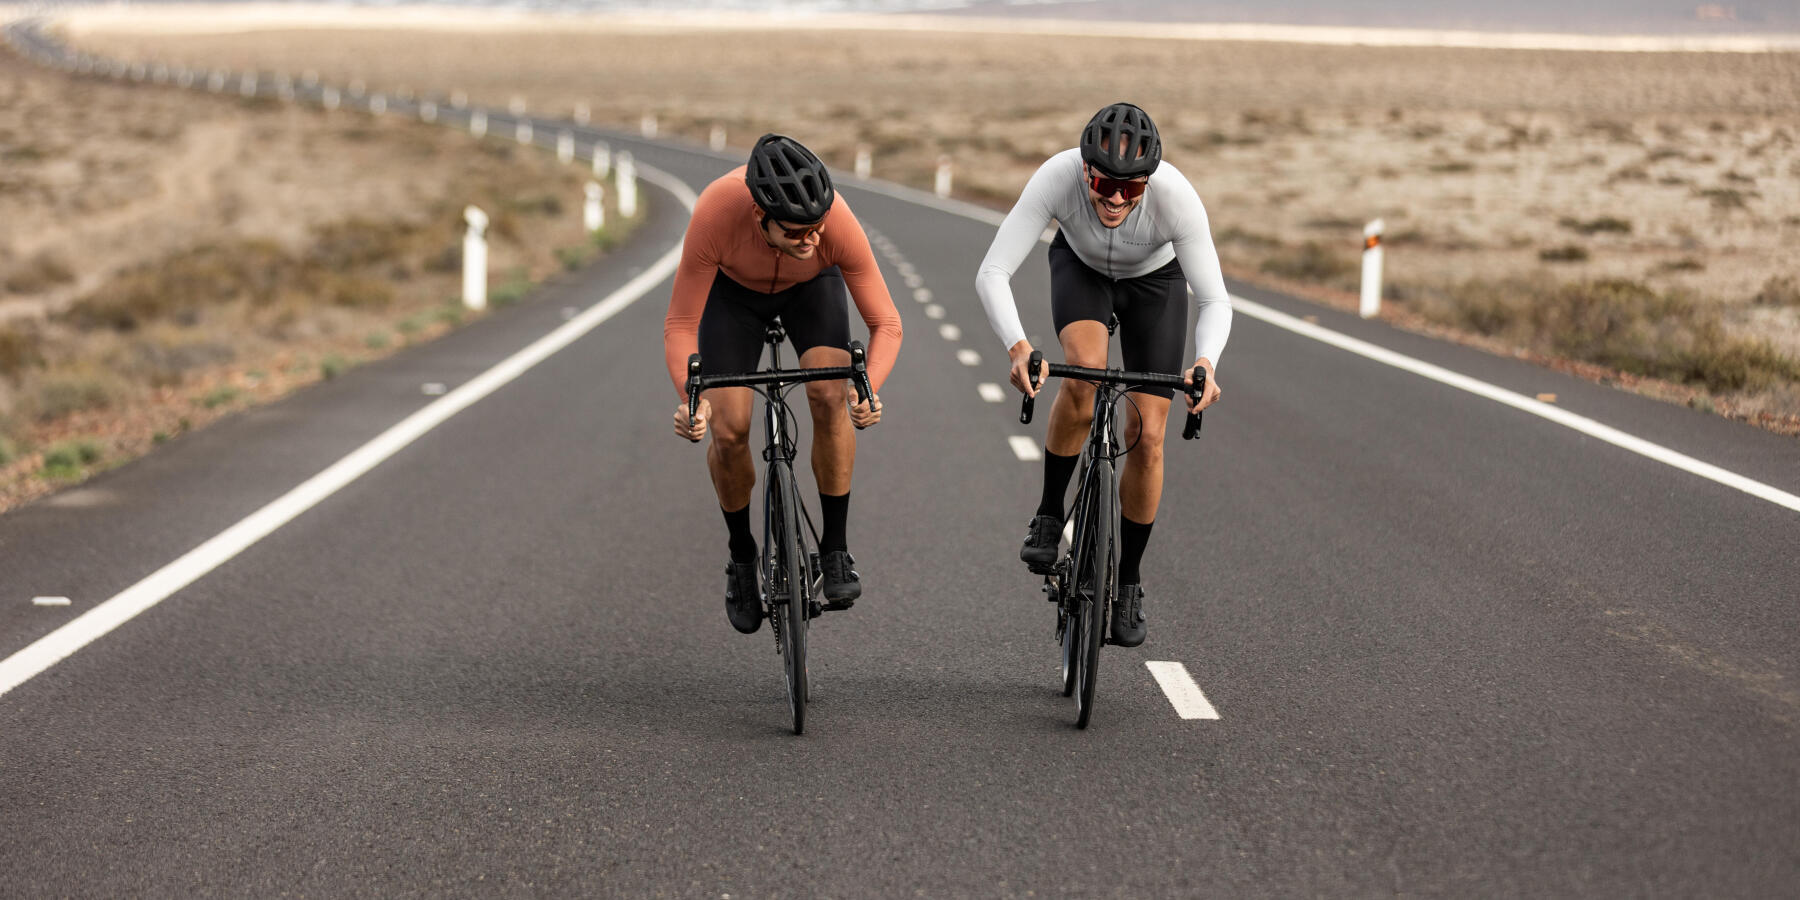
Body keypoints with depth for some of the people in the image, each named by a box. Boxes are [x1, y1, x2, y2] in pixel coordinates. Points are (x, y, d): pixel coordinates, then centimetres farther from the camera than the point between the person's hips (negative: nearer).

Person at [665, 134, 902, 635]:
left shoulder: (838, 222, -39)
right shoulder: (715, 214, -41)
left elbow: (886, 323, -28)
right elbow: (680, 326, -30)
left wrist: (870, 388, -47)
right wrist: (690, 397, -47)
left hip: (811, 287, 0)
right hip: (734, 289, 0)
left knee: (830, 396, -25)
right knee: (728, 430, -12)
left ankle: (835, 549, -10)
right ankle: (741, 555, 14)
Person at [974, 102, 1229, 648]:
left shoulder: (1176, 197, -39)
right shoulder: (1058, 178, -39)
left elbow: (1215, 300, -34)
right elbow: (992, 274, -40)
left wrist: (1205, 363, -54)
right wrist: (1017, 347, -57)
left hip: (1155, 281, 0)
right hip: (1080, 266, 0)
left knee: (1146, 436, -7)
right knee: (1084, 369, -32)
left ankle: (1127, 583, 12)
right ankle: (1049, 516, -11)